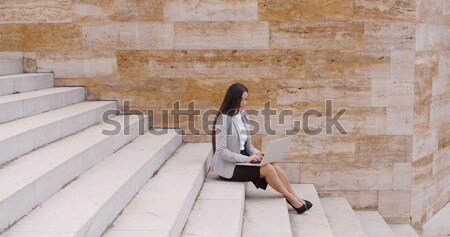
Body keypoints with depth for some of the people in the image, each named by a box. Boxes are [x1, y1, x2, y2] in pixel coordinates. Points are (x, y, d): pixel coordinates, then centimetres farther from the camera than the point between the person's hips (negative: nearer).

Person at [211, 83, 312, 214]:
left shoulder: (242, 116, 8)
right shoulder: (224, 119, -15)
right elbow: (221, 151, -19)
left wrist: (257, 153, -7)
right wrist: (246, 158, -24)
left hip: (242, 159, 7)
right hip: (228, 165, -7)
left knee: (275, 167, -13)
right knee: (267, 169, -20)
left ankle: (296, 198, -4)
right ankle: (291, 198, -3)